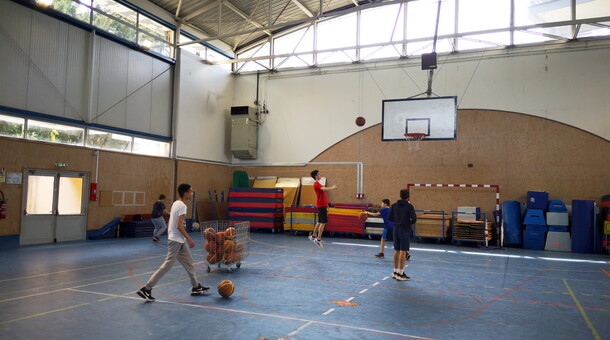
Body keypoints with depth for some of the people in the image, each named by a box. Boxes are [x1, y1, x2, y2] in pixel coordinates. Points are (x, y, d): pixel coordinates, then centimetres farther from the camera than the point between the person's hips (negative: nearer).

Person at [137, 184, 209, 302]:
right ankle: (146, 289, -1)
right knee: (167, 265, -6)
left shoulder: (176, 203, 11)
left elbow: (171, 220, 16)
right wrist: (189, 239, -15)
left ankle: (196, 287, 23)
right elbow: (179, 226, -22)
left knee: (189, 263, 15)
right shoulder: (182, 206, -17)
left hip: (179, 240, 10)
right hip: (176, 240, -10)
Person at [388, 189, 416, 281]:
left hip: (396, 229, 5)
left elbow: (390, 217, 5)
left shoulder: (394, 205, 4)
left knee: (397, 250, 13)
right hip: (405, 230, -5)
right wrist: (409, 223, 5)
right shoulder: (409, 206, -10)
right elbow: (414, 219, -14)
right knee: (403, 251, -3)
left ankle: (395, 272, 21)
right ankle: (400, 274, -2)